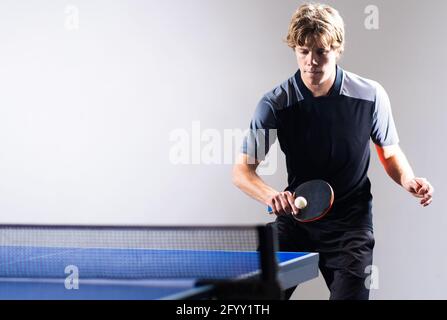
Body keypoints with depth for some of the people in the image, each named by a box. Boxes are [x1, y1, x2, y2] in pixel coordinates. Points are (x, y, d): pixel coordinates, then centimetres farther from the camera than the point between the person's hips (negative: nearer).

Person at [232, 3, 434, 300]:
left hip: (351, 223, -1)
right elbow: (242, 170, -9)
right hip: (296, 218, 1)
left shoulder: (371, 96, -9)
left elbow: (390, 152, 7)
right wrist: (271, 195, -29)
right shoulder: (275, 105, -11)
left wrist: (409, 180, -15)